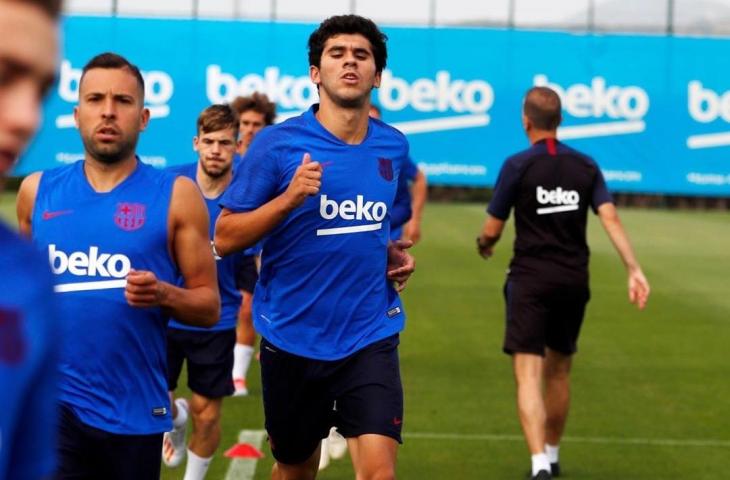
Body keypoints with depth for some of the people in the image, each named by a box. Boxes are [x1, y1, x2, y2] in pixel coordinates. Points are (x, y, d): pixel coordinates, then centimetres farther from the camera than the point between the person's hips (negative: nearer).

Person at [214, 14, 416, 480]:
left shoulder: (393, 146, 5)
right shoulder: (277, 143, -8)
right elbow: (225, 237, -9)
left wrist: (393, 252, 5)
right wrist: (290, 197, -21)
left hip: (371, 336, 2)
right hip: (293, 336, -2)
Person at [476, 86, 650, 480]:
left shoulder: (518, 166, -8)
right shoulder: (585, 166, 4)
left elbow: (491, 230, -4)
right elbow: (610, 218, -7)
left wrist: (484, 245, 19)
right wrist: (635, 270, -9)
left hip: (530, 281, -4)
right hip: (573, 281, 4)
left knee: (528, 376, -7)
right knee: (558, 372, 20)